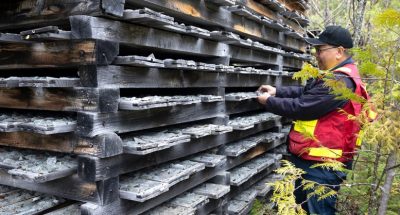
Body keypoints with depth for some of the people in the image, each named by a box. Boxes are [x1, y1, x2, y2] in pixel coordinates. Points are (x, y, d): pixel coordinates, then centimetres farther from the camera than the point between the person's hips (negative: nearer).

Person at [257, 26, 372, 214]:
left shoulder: (341, 81, -22)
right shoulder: (333, 75, 13)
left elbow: (302, 108, -22)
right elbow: (305, 92, 19)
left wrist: (269, 102, -9)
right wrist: (276, 91, 7)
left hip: (322, 165, -11)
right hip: (309, 158, 11)